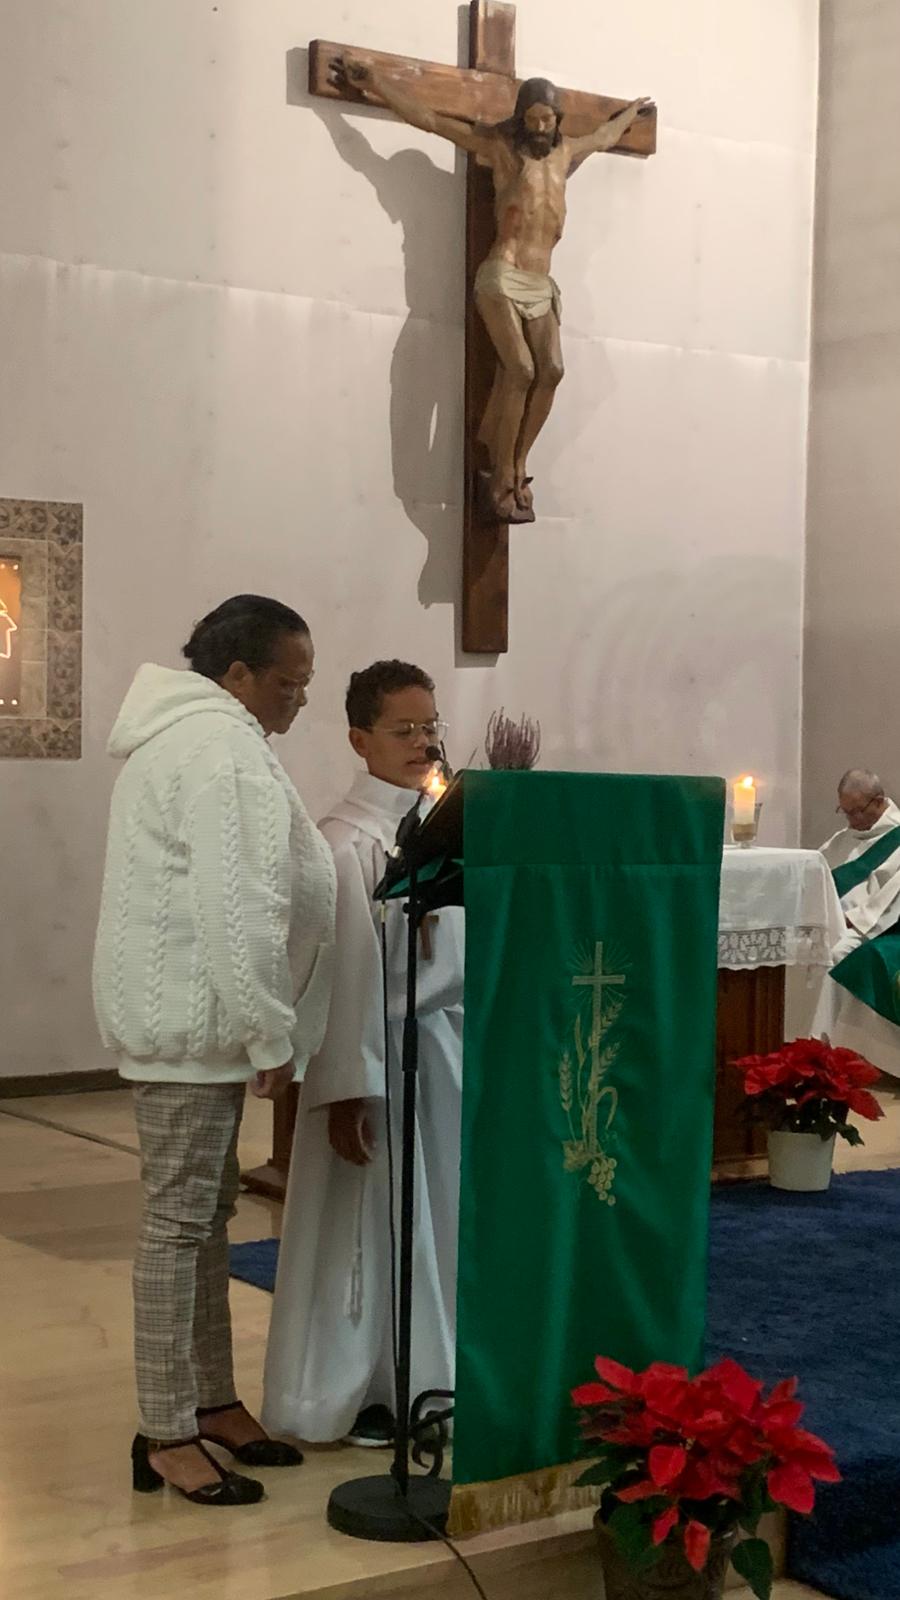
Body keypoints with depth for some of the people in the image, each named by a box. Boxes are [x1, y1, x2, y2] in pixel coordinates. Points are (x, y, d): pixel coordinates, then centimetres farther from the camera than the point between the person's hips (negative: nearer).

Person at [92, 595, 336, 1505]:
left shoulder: (185, 734, 18)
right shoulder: (222, 748, -17)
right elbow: (238, 908, -24)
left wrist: (259, 1027, 24)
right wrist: (270, 1035, -19)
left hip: (185, 1015, 11)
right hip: (193, 1019, -11)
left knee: (204, 1213, 15)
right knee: (178, 1222, -5)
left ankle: (212, 1402, 25)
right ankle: (166, 1435, 2)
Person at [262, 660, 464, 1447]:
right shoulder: (349, 840, -14)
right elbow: (348, 973, -16)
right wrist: (348, 1088, -17)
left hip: (450, 1042, 7)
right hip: (384, 1050, -7)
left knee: (441, 1219, 14)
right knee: (371, 1223, 3)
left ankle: (424, 1376, 27)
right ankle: (354, 1393, 17)